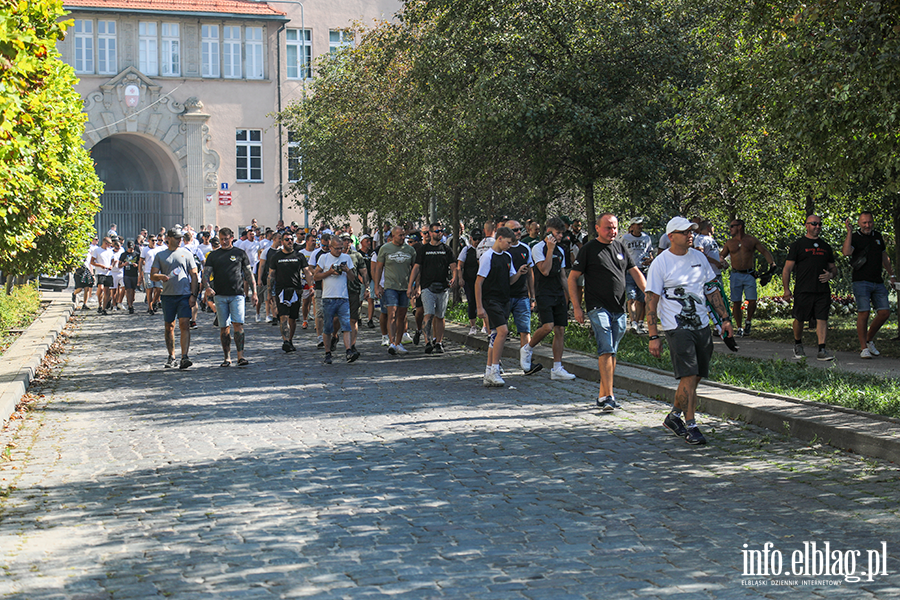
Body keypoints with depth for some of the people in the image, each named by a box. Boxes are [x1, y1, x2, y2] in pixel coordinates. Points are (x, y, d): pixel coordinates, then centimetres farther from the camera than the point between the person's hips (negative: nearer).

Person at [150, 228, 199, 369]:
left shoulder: (186, 254, 8)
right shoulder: (160, 256, 10)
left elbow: (194, 275, 6)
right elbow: (152, 275, 8)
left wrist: (193, 295, -3)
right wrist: (161, 277, -16)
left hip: (184, 295, -2)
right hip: (168, 295, 2)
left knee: (184, 324, -12)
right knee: (169, 326, 8)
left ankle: (184, 357, -16)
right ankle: (171, 356, 20)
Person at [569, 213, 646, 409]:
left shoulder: (620, 247, 14)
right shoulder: (588, 249, -2)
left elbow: (636, 273, 18)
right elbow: (572, 278, 0)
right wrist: (577, 308, -7)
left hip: (619, 309, 6)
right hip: (598, 308, -6)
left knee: (611, 353, 9)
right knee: (606, 350, -16)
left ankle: (602, 396, 18)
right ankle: (609, 397, -18)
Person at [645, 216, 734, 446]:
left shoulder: (698, 257, 10)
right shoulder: (660, 264, -7)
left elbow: (712, 290, 19)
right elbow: (651, 301, -8)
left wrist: (725, 318, 13)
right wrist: (654, 336, -12)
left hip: (702, 325, 6)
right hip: (677, 328, -6)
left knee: (696, 377, 8)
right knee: (689, 377, -12)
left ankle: (674, 416, 26)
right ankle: (691, 426, -3)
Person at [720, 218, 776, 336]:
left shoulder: (752, 240, 5)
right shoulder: (730, 242, 11)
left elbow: (765, 251, 9)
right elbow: (721, 255, 18)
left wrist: (772, 263, -5)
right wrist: (721, 261, -6)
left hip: (749, 274, -1)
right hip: (735, 275, 1)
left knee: (752, 301, -9)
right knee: (736, 302, -1)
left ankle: (748, 322, 14)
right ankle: (739, 327, 10)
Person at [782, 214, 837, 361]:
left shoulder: (825, 246, 18)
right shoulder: (798, 245, 4)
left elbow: (833, 268, 24)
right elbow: (787, 269, 1)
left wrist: (830, 275, -1)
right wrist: (786, 289, -7)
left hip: (822, 290, 3)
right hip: (803, 291, -3)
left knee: (822, 319, -6)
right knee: (799, 319, 5)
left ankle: (822, 350, -7)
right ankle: (798, 344, 28)